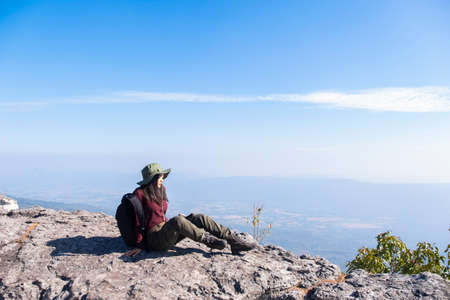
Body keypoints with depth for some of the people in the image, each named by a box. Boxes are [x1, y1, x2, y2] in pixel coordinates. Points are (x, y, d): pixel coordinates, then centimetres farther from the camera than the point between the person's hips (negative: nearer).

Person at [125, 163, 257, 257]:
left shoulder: (160, 191, 13)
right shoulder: (140, 193, -9)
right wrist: (140, 245, -8)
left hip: (166, 231, 8)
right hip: (154, 238, -8)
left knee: (199, 218, -11)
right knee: (177, 220, -37)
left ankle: (234, 241, -14)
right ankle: (207, 240, -18)